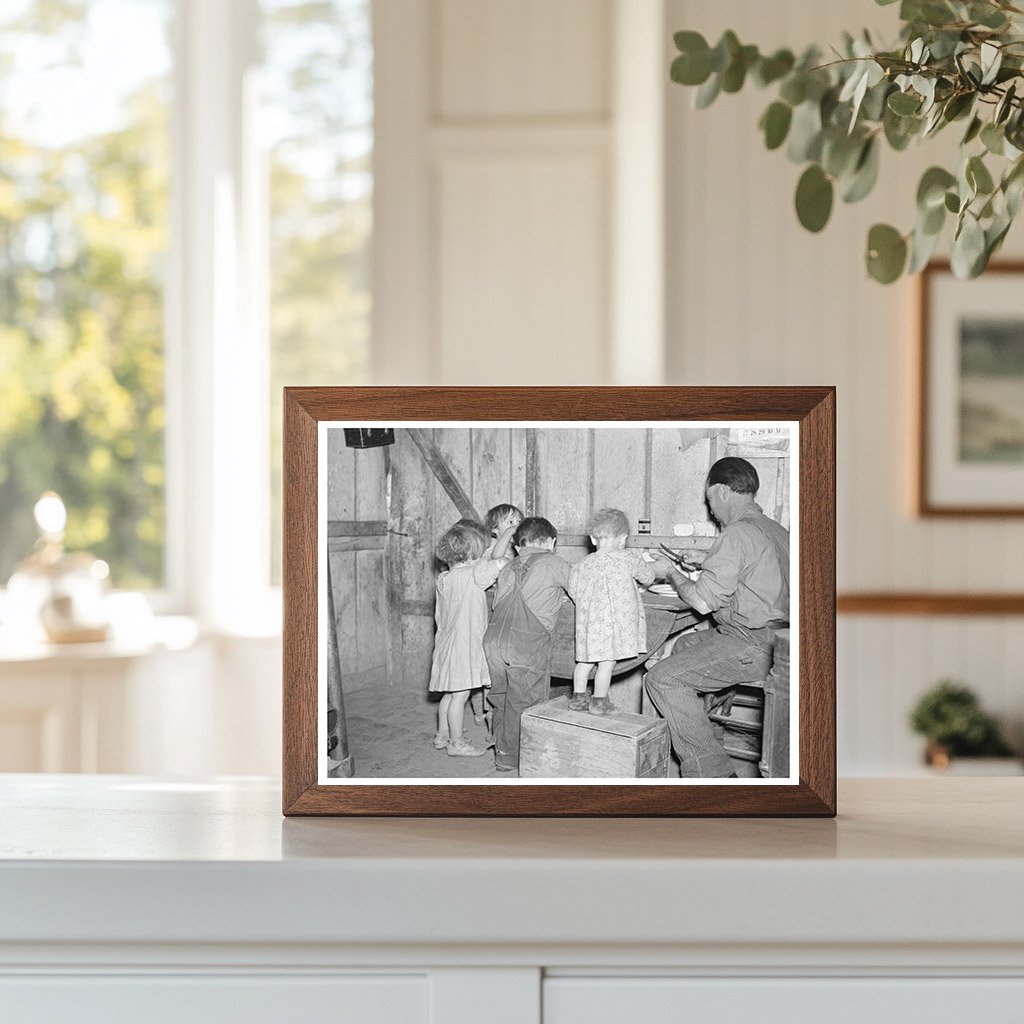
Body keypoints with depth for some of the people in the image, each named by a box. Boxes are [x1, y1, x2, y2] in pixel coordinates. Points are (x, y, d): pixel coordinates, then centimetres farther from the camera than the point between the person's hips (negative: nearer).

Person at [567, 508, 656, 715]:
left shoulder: (582, 566, 6)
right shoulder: (628, 559, -3)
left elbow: (574, 593, 12)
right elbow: (648, 576, 12)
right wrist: (647, 565, 34)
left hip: (588, 621, 5)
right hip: (616, 619, -5)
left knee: (585, 660, 16)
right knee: (607, 662, 0)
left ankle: (578, 696, 21)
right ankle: (599, 701, 3)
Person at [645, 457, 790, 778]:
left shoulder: (737, 534, -17)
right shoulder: (778, 531, 13)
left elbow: (703, 601, -17)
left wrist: (671, 572, 1)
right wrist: (701, 574, 26)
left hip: (752, 648, -10)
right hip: (773, 638, 10)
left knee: (662, 679, -10)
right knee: (684, 645, 29)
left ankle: (711, 773, -12)